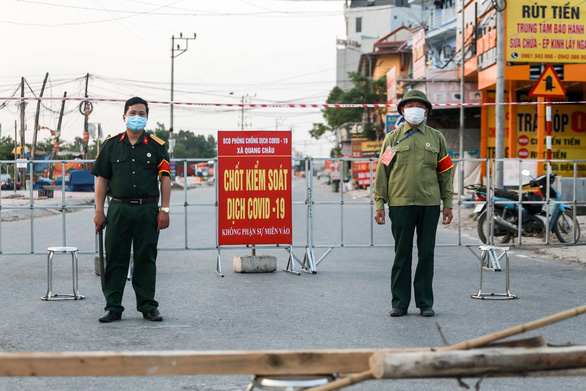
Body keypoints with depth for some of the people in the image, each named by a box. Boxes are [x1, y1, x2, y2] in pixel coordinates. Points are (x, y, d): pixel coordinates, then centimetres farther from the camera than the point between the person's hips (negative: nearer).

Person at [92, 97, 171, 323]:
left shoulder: (156, 146, 6)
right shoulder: (111, 145, 8)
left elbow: (165, 178, 5)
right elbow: (102, 179, 9)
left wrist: (164, 209, -4)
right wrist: (99, 210, 2)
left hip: (148, 209, 0)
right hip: (119, 208, 1)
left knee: (146, 259, 5)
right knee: (115, 258, 1)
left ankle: (148, 306, 13)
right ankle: (113, 307, 9)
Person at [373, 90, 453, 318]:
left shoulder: (436, 138, 11)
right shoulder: (392, 139, 8)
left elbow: (445, 172, 12)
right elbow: (382, 172, 7)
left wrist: (447, 204, 6)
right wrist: (379, 204, 0)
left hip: (429, 204, 1)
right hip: (400, 204, -1)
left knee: (426, 254, 4)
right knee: (402, 254, 2)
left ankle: (425, 303, 12)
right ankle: (400, 304, 9)